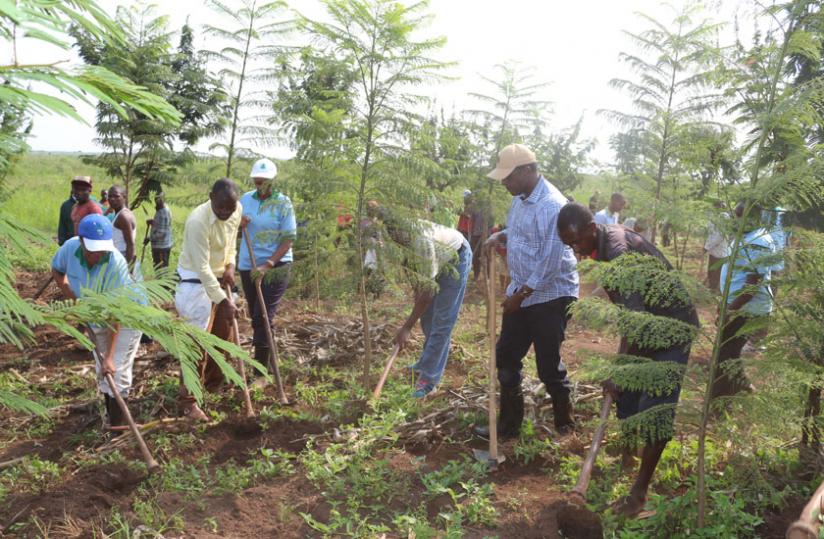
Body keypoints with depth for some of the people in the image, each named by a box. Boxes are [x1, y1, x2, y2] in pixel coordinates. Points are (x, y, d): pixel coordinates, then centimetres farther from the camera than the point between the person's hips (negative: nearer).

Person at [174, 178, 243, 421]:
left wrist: (230, 266, -7)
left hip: (219, 279, 8)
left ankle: (214, 383, 37)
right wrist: (223, 301, -28)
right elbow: (202, 268, -28)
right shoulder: (198, 221, -30)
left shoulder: (237, 211, -8)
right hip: (196, 282, -7)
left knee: (224, 335, 16)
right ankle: (187, 400, 3)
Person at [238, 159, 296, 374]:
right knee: (255, 316, 14)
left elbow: (288, 241, -14)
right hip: (247, 266, 5)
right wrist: (239, 224, -12)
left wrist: (268, 265, -24)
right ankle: (267, 359, 31)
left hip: (275, 266, -5)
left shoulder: (283, 203, -10)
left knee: (263, 317, -10)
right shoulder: (246, 199, 5)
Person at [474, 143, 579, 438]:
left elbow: (550, 263, -24)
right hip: (521, 292, 9)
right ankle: (509, 424, 24)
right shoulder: (520, 199, 5)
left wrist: (520, 295, -17)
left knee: (548, 364, 4)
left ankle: (564, 422, 27)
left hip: (549, 296, -9)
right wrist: (500, 236, 0)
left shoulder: (550, 205, -23)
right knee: (506, 357, 12)